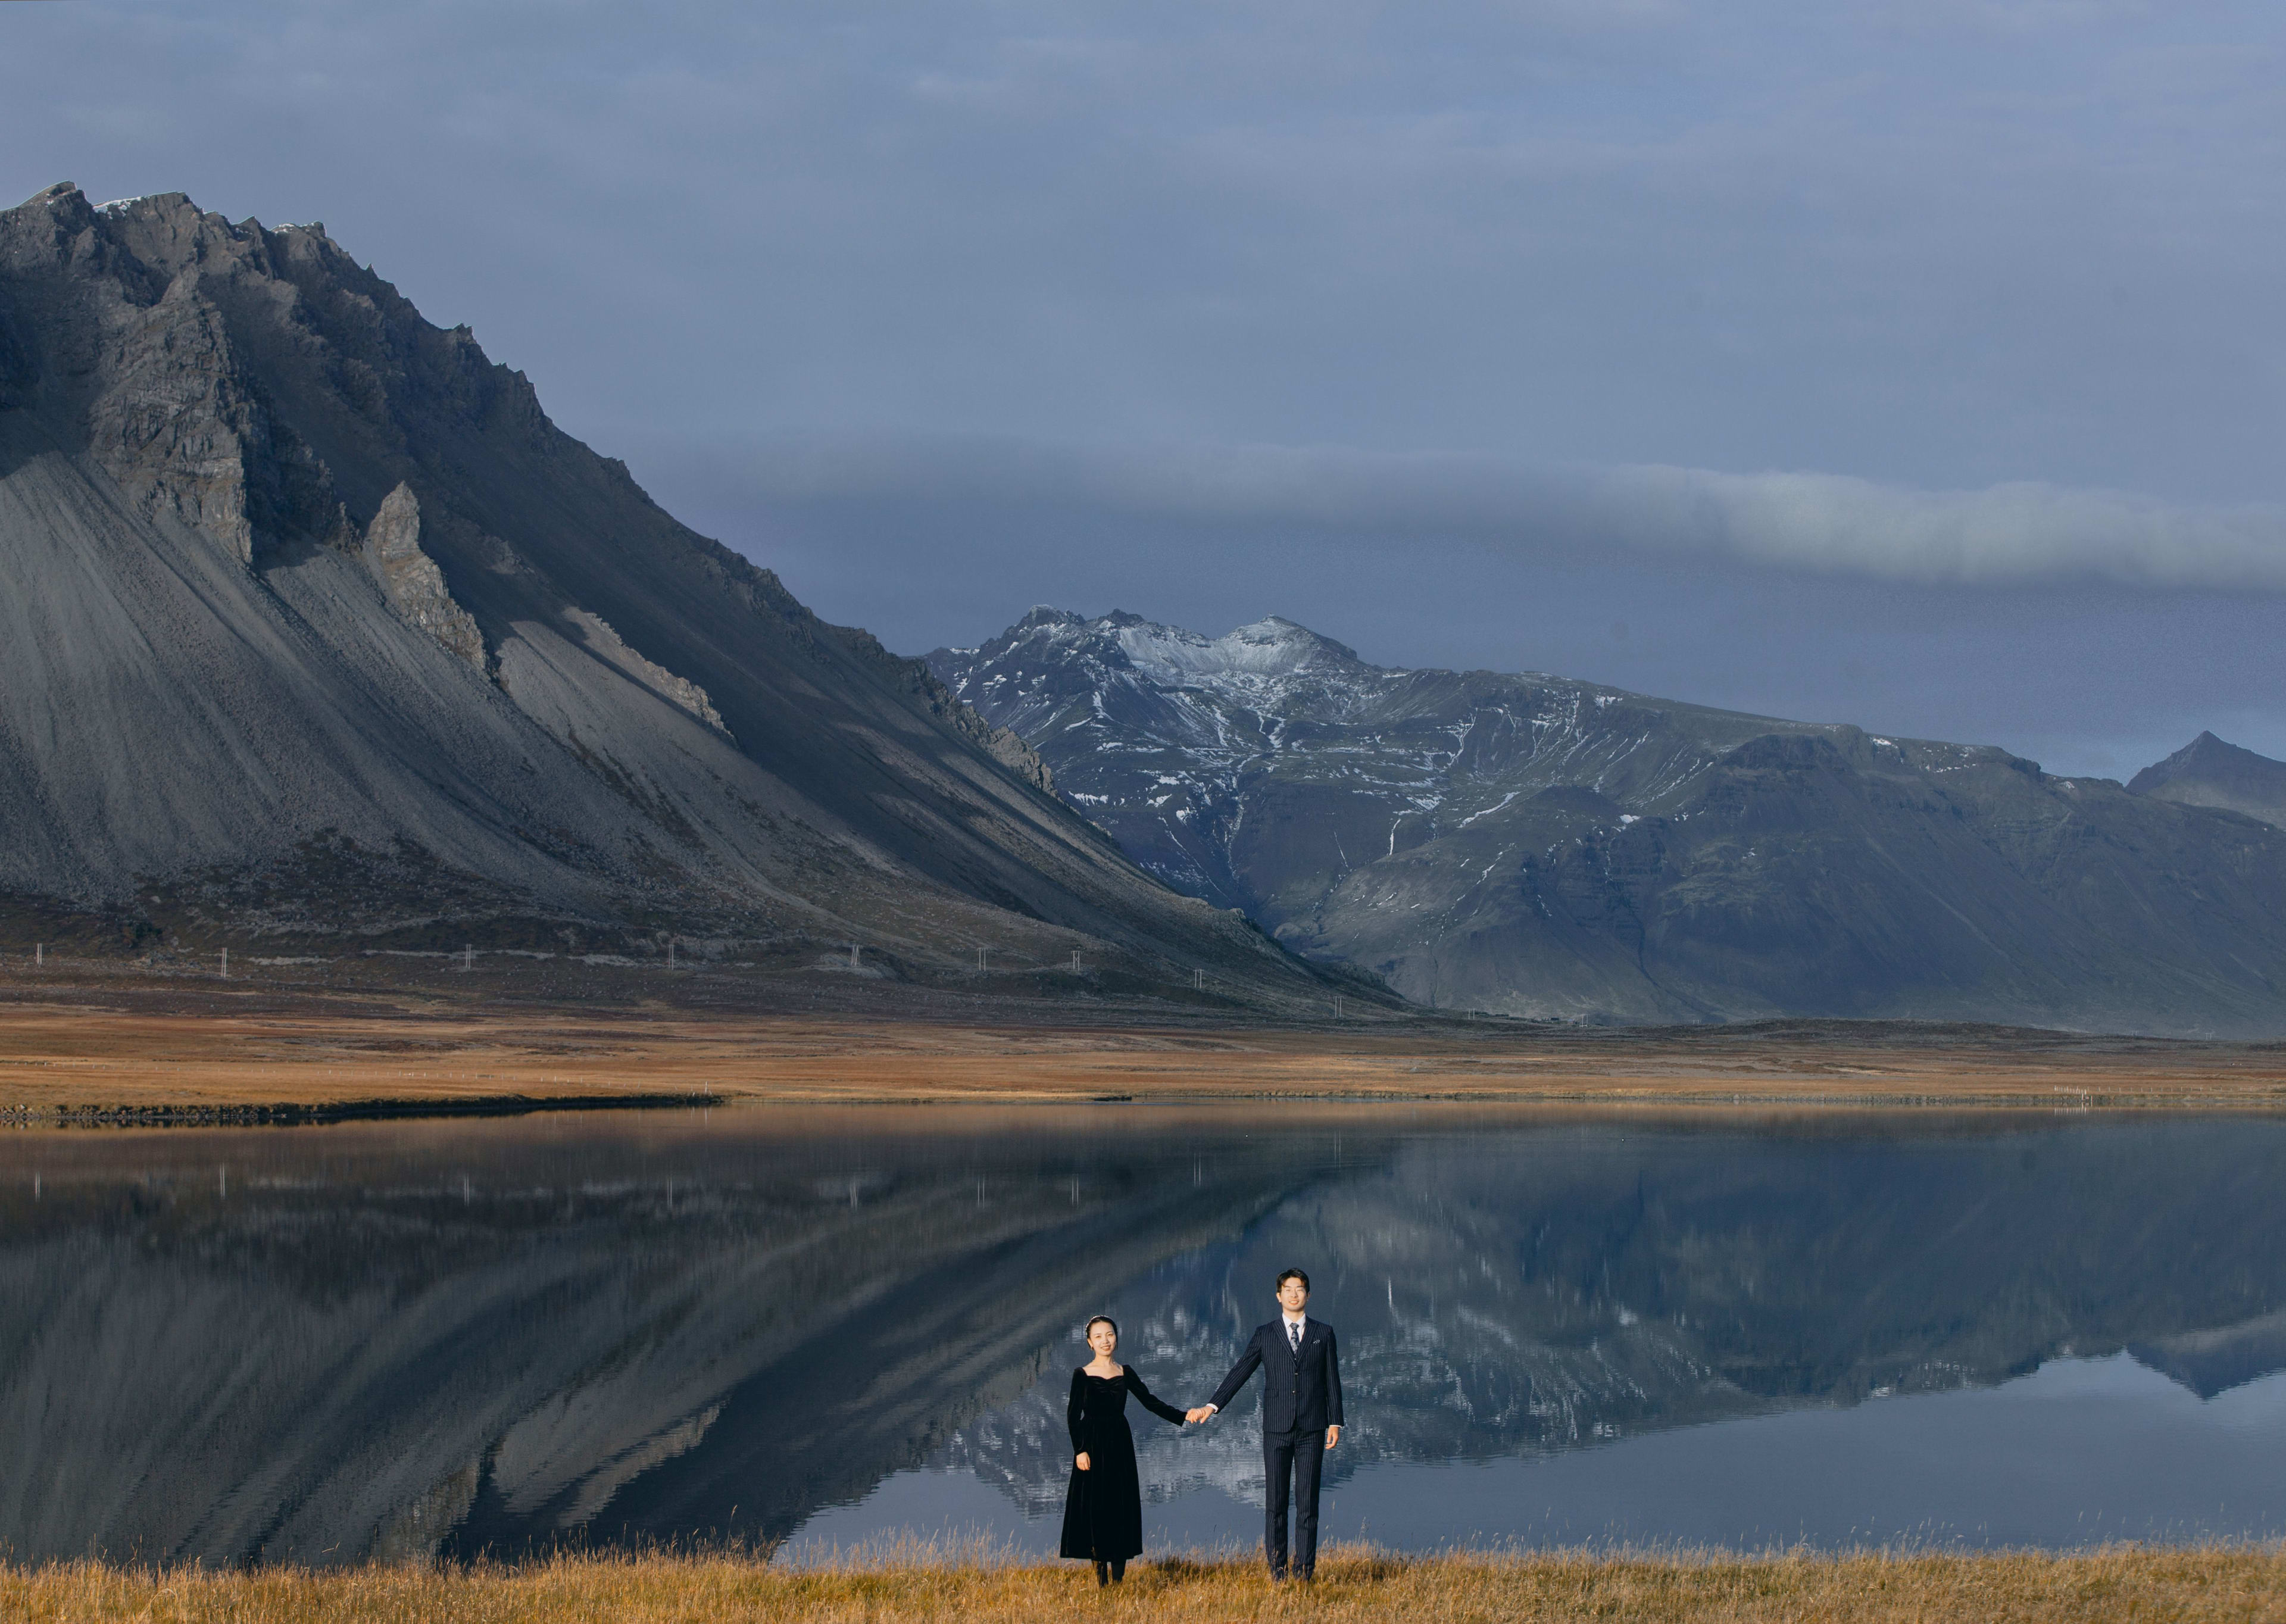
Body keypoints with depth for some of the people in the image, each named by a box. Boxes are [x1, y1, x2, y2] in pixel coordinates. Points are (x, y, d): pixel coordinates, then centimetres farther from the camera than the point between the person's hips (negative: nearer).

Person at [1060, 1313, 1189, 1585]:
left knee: (1122, 1509, 0)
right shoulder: (1082, 1375, -2)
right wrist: (1080, 1450, -14)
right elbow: (1073, 1416, -4)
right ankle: (1101, 1580, 3)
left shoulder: (1126, 1373, 8)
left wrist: (1182, 1417, -4)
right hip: (1093, 1446, -3)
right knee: (1095, 1509, -3)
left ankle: (1118, 1580, 3)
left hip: (1120, 1445, 3)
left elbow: (1150, 1402, 6)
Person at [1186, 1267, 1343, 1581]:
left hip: (1312, 1429, 0)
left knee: (1308, 1499, 0)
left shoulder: (1323, 1333, 9)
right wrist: (1211, 1406, -5)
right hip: (1277, 1429, 0)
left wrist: (1335, 1422, 3)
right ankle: (1277, 1569, 4)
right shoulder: (1265, 1335, 7)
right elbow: (1240, 1373, 5)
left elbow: (1332, 1381, 9)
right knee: (1275, 1500, 0)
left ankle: (1305, 1569, 2)